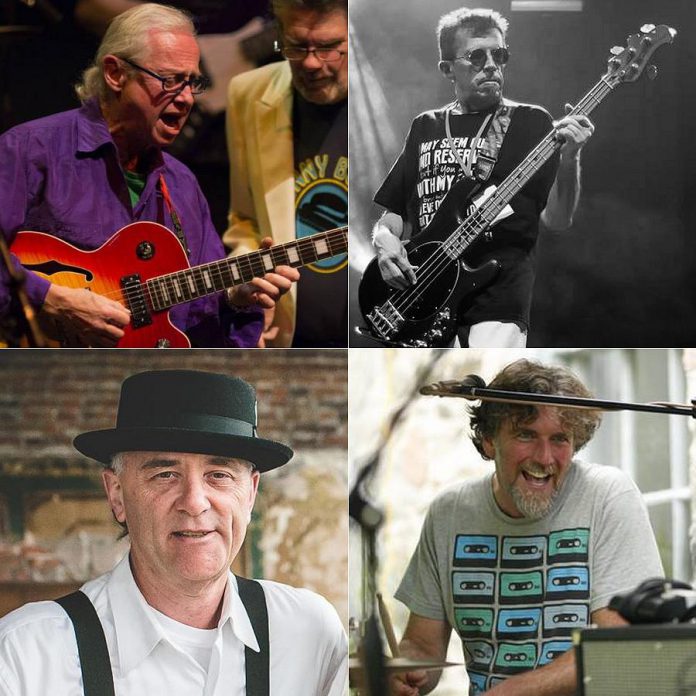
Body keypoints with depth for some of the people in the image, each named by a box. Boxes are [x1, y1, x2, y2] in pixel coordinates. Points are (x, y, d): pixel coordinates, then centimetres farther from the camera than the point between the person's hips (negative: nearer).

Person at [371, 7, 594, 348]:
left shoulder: (530, 122, 8)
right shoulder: (425, 128, 19)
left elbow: (557, 219, 1)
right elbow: (394, 212, 22)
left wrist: (569, 159, -15)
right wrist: (384, 240, 0)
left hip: (496, 287, -4)